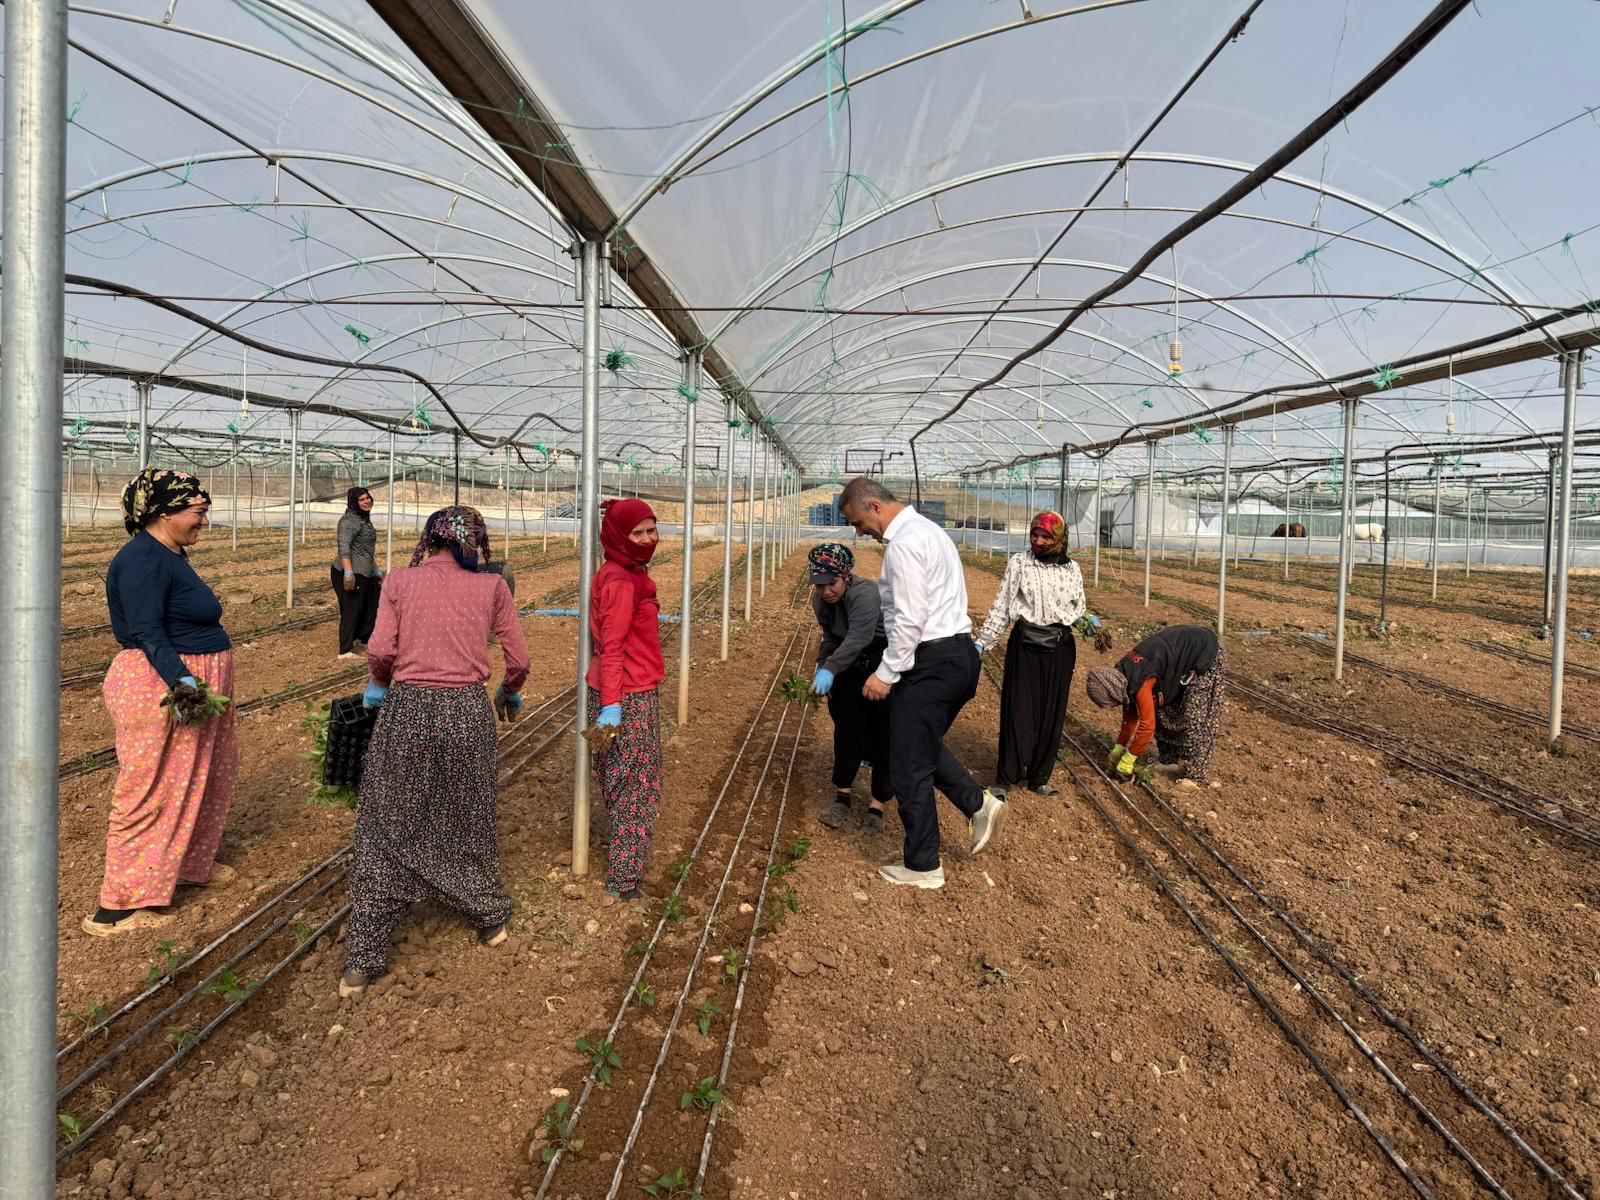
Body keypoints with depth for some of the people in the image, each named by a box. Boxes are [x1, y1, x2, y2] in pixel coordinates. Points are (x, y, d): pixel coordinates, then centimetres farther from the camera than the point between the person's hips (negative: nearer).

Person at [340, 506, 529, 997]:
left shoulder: (401, 583, 4)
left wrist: (380, 685, 15)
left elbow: (380, 651, -7)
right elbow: (519, 661, 3)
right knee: (468, 824, 19)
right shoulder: (491, 586, 4)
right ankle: (492, 921, 37)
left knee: (386, 830, 8)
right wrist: (508, 695, 23)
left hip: (407, 710, 0)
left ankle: (363, 960, 12)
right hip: (468, 712, 1)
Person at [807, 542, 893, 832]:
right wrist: (821, 667, -8)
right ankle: (842, 797, 18)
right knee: (846, 730, 9)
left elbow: (858, 638, -40)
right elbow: (831, 638, 5)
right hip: (853, 667, 7)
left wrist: (830, 670, -48)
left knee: (882, 735, -6)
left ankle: (877, 805, 2)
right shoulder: (820, 600, -5)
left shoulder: (865, 594, -30)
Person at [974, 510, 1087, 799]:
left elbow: (1079, 608, 15)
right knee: (1018, 711, -1)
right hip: (1026, 645, -3)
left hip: (1061, 647, 4)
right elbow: (1001, 606, -3)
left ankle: (1039, 776, 22)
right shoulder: (1019, 563, -4)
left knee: (1051, 713, 9)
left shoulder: (1072, 569, 6)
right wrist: (983, 641, -6)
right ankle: (1005, 778, 9)